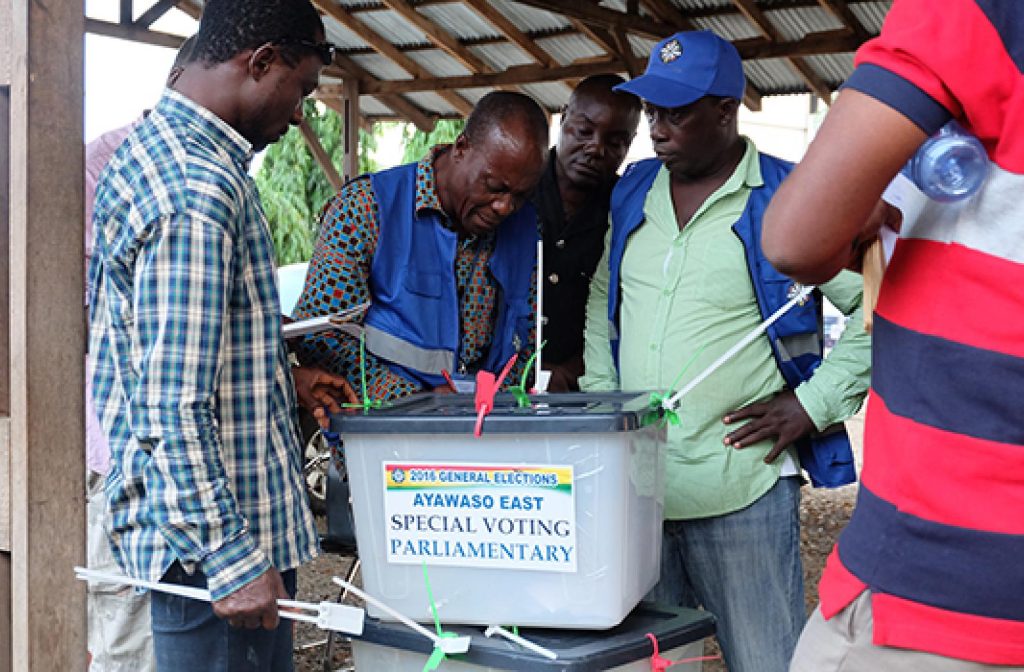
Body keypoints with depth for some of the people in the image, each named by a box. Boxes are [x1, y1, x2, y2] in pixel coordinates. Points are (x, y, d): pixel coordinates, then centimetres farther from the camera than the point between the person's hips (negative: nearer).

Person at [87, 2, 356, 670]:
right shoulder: (199, 189, -23)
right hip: (217, 537, -10)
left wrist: (282, 380, 17)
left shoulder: (152, 148, 11)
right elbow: (172, 410, -26)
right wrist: (234, 559, -22)